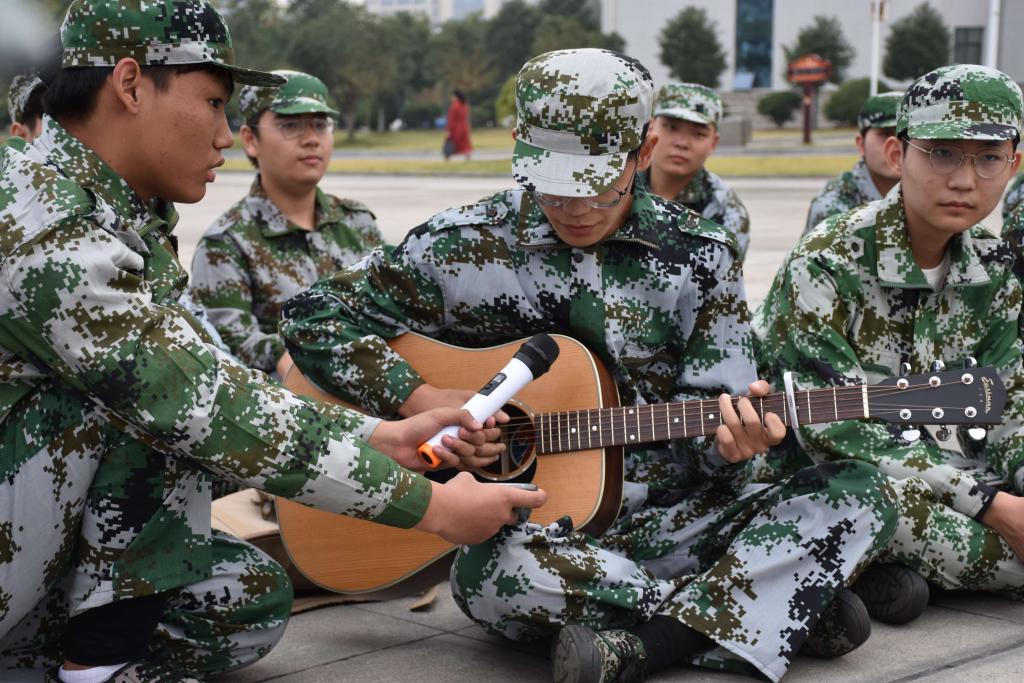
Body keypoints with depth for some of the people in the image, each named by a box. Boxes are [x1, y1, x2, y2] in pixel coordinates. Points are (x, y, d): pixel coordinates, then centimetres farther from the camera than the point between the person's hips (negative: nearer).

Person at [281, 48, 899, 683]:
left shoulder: (700, 255, 2)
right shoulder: (465, 245, -3)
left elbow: (709, 422, 3)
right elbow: (314, 317, 0)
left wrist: (726, 438, -23)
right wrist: (422, 399, -13)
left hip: (672, 521, 2)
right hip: (532, 527, -2)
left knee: (862, 494, -17)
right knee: (490, 577, -39)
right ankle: (787, 612, -23)